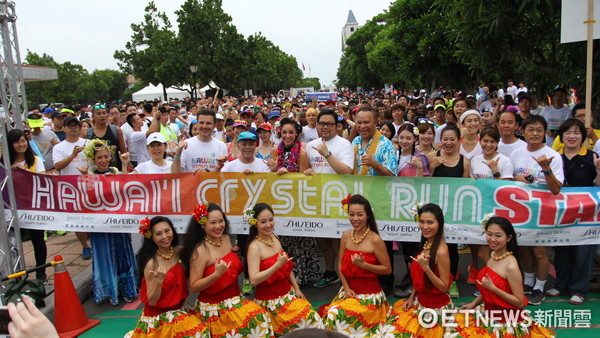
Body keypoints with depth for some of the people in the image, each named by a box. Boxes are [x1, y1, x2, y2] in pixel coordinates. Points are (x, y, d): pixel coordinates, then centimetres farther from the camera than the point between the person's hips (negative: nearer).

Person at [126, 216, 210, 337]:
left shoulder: (179, 251, -3)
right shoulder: (151, 263, -18)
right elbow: (151, 301, -16)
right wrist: (159, 281, -31)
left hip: (180, 312, 5)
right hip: (158, 319, -5)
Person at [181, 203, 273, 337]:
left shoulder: (226, 239, 5)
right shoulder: (200, 251, -15)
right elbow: (194, 287, -16)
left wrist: (234, 252, 6)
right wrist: (217, 274, -27)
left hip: (235, 299, 6)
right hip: (214, 307, -6)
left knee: (260, 316, -15)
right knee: (253, 319, -24)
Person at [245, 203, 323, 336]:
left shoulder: (274, 238, 5)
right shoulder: (255, 247, -16)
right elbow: (254, 279, -23)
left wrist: (296, 288, 11)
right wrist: (277, 264, -28)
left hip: (288, 293, 6)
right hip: (270, 301, -6)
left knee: (314, 321, -5)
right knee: (300, 325, -14)